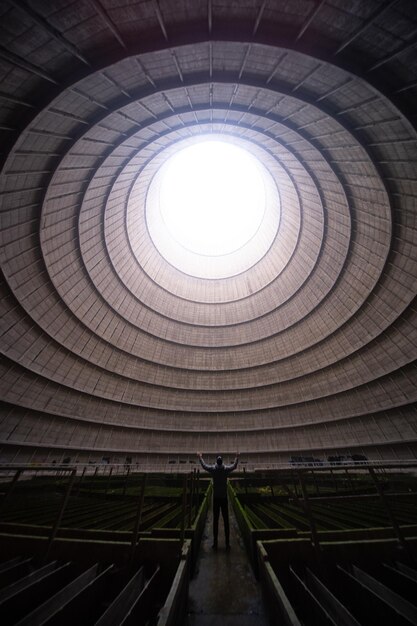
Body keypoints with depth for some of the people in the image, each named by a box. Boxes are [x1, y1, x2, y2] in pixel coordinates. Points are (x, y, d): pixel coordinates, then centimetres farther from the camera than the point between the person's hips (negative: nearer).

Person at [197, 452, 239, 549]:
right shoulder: (226, 469, -10)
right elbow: (234, 466, 7)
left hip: (216, 498, 0)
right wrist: (237, 458, 22)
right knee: (226, 521, 8)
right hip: (224, 498, 0)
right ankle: (227, 544, 13)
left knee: (215, 520, 8)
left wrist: (200, 457, 20)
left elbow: (204, 465, 6)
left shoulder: (213, 469, -10)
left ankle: (215, 543, 14)